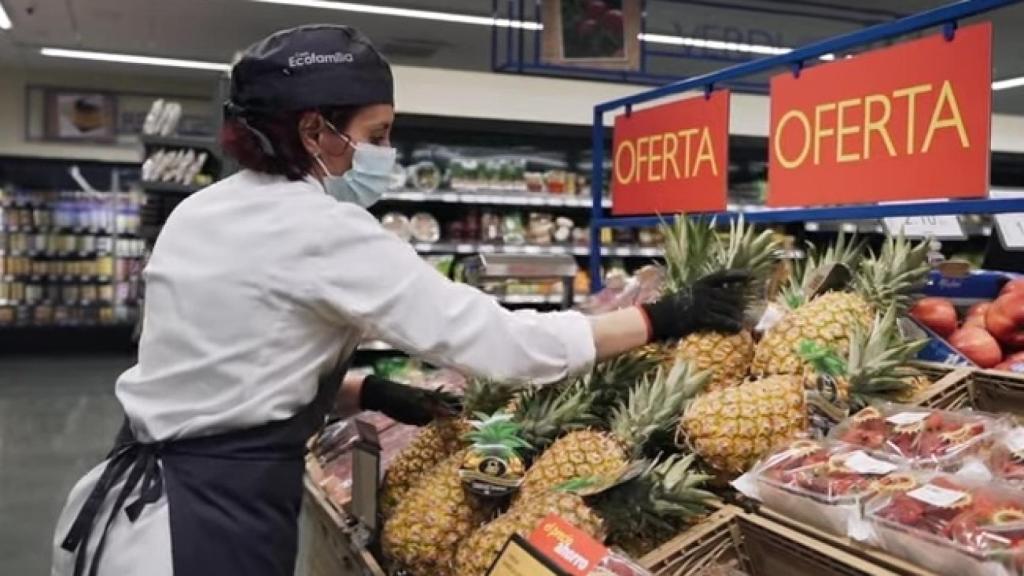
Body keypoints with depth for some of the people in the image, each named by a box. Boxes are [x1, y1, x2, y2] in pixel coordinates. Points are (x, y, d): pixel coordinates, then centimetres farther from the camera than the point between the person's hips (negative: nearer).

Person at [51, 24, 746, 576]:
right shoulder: (325, 231, -19)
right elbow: (499, 341, -20)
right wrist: (664, 318, -11)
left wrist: (373, 394, 8)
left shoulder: (202, 210, 7)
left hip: (144, 499, 9)